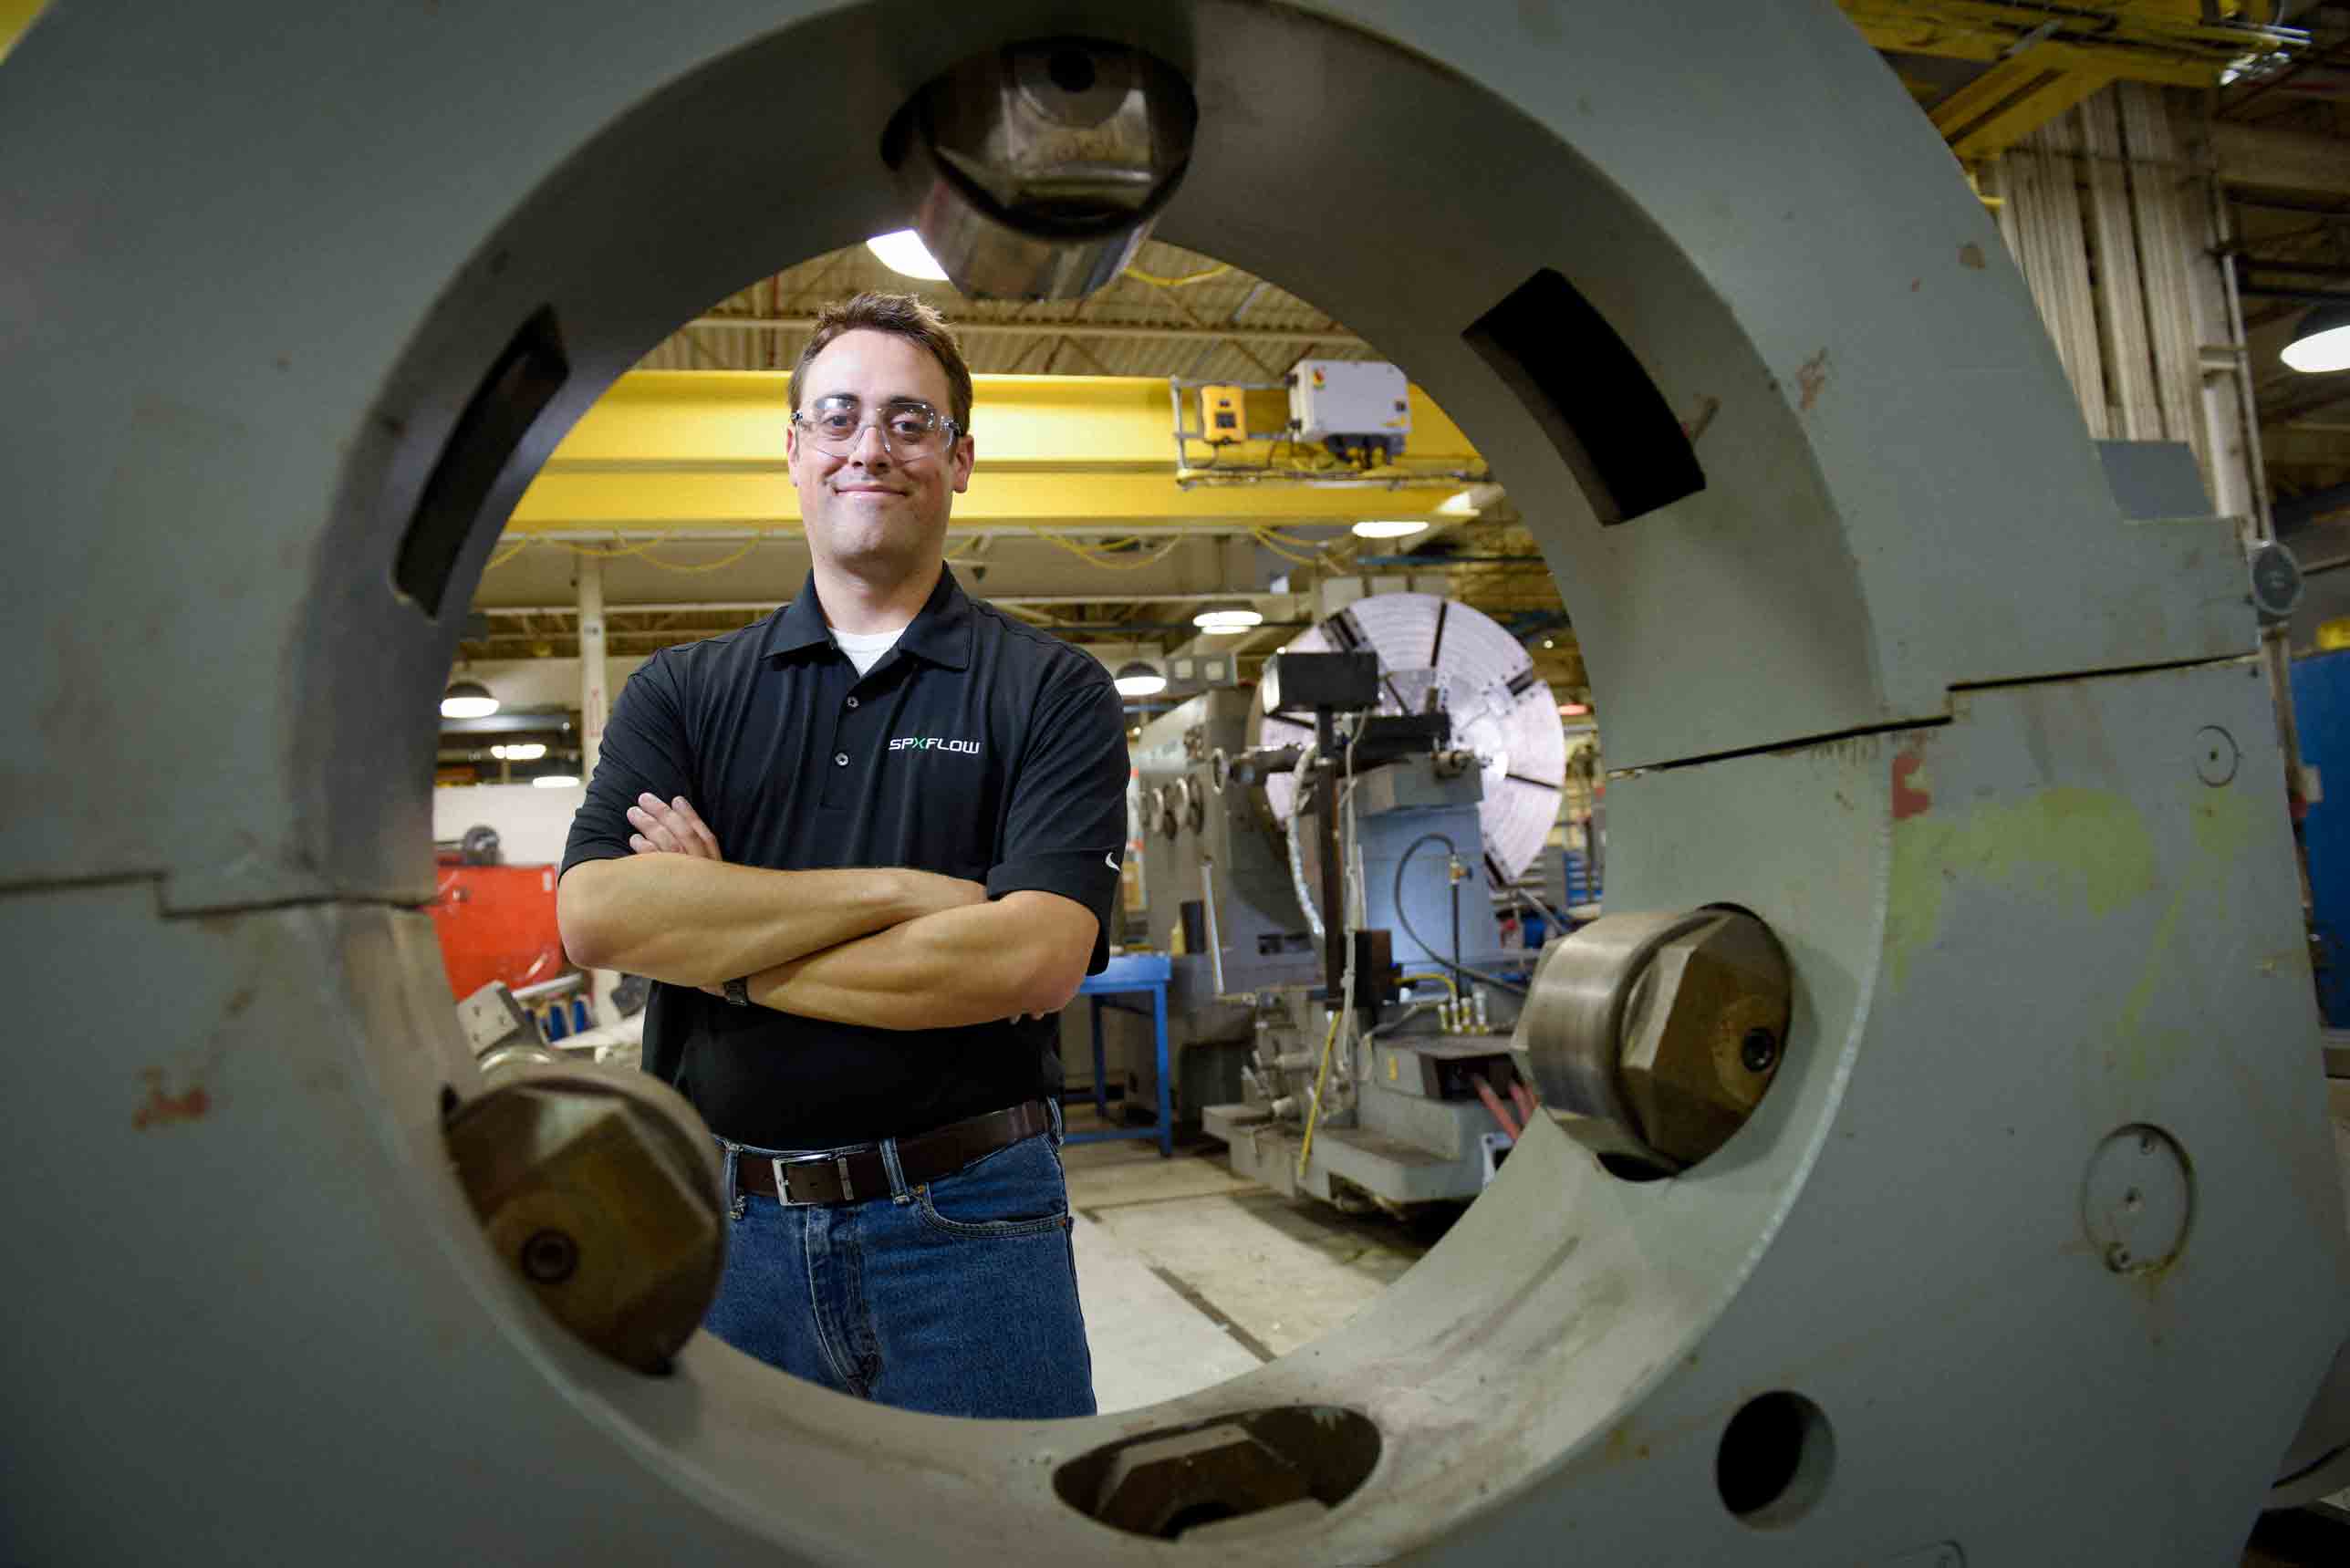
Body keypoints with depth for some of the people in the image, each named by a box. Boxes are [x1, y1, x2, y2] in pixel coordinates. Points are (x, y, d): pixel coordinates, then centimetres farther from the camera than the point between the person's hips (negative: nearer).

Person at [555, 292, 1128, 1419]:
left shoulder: (1053, 691, -2)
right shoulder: (679, 691, 6)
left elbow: (1036, 959, -16)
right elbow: (593, 917, -10)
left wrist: (717, 947, -12)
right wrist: (903, 892, -16)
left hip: (967, 1213, -2)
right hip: (729, 1225, 3)